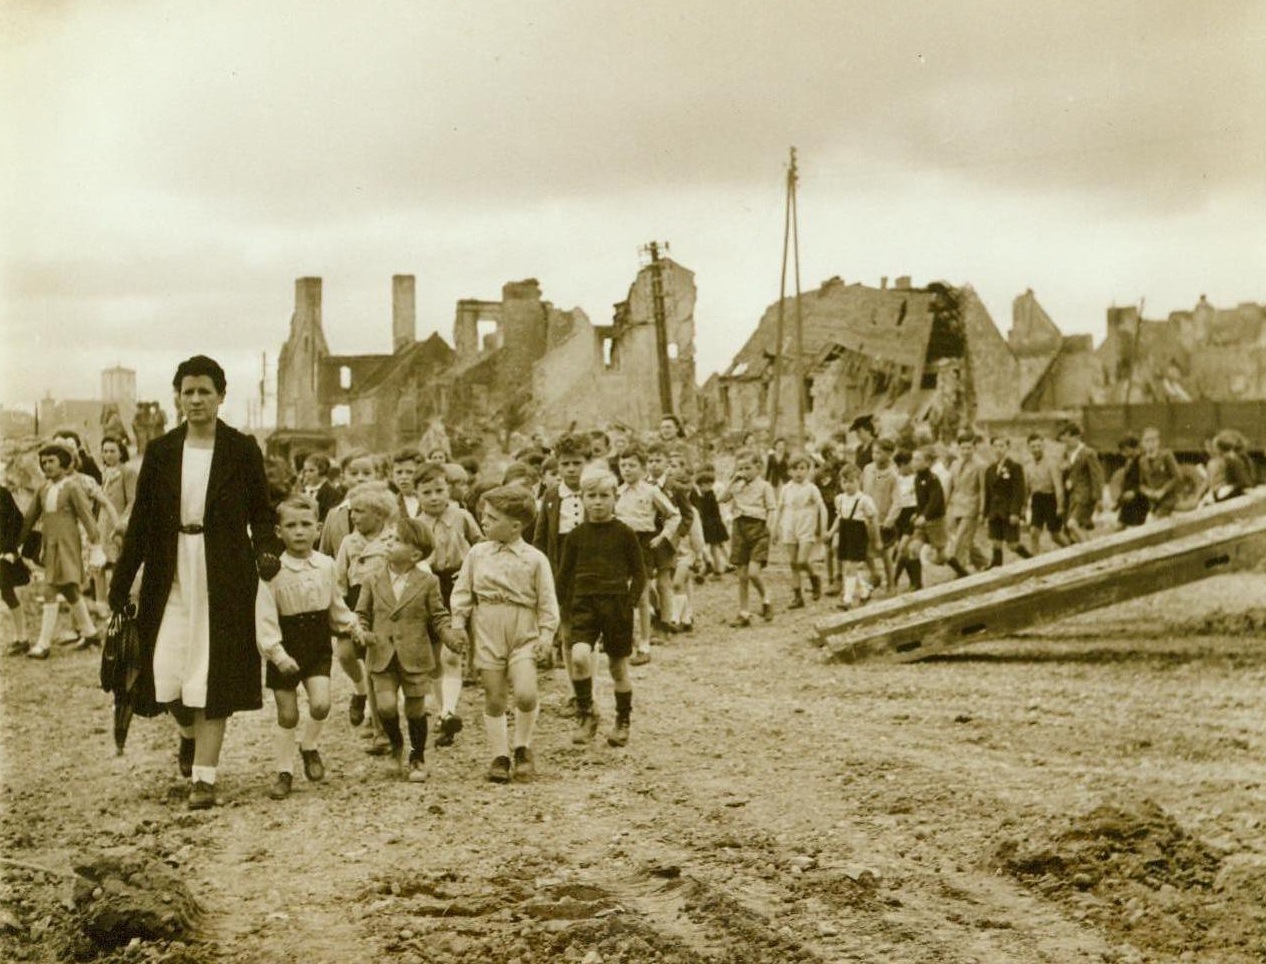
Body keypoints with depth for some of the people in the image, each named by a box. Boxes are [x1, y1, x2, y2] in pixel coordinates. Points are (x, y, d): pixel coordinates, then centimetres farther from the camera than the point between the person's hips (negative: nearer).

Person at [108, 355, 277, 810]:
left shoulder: (242, 450, 1)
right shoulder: (160, 451, 6)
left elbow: (262, 512, 6)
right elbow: (140, 521, 7)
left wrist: (266, 550, -15)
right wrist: (120, 584, 5)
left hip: (224, 580, -2)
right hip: (172, 579, 2)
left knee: (215, 676, -2)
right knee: (166, 674, -2)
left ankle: (204, 777, 4)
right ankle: (189, 733, 32)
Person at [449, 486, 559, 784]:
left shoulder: (535, 559, 0)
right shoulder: (477, 553, 6)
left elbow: (547, 600, 2)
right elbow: (462, 591, 9)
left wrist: (547, 631, -7)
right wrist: (459, 623, 1)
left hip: (523, 632, -2)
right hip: (487, 632, 2)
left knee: (525, 693, -16)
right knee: (494, 698, 4)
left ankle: (523, 747, 8)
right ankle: (500, 756, 16)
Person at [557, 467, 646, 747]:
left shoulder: (625, 534, 0)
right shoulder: (576, 536, 4)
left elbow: (639, 573, 4)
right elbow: (564, 576, 11)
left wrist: (629, 605, -6)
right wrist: (566, 612, 6)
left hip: (616, 603, -1)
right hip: (583, 603, 1)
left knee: (618, 666, 8)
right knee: (579, 656, -21)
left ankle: (623, 722, 25)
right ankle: (585, 716, -6)